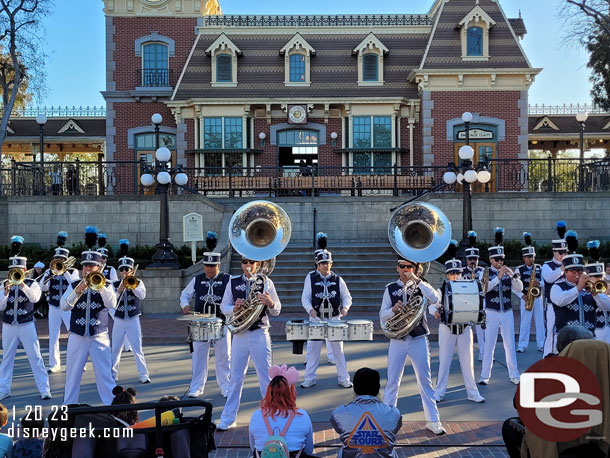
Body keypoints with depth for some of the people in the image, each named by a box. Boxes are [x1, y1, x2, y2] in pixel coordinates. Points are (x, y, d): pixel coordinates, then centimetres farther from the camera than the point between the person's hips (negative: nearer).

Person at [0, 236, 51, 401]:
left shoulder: (31, 283, -3)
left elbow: (35, 298, -23)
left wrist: (23, 285, -35)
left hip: (27, 325, -3)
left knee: (36, 357, -2)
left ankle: (44, 389, 2)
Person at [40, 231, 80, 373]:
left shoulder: (73, 272, 0)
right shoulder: (50, 272, 6)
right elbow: (43, 288, -6)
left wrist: (64, 271, -19)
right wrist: (47, 277, -24)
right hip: (53, 307, 2)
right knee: (53, 336, 5)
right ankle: (54, 364, 13)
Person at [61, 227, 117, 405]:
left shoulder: (107, 286, 2)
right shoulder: (74, 285, 5)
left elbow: (112, 304, -16)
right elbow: (64, 305, -9)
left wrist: (100, 285, -25)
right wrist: (78, 290, -22)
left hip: (99, 338, -2)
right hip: (77, 337, 2)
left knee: (105, 375, -2)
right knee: (72, 375, 11)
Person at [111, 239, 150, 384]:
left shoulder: (138, 283, 0)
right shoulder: (115, 284, 4)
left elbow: (142, 296, -17)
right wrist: (119, 290, -17)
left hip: (133, 320, -2)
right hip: (119, 321, 2)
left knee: (138, 349, -3)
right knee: (115, 350, 9)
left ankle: (144, 375, 3)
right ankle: (113, 374, 22)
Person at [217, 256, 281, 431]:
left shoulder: (266, 282, 2)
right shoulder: (233, 283, 7)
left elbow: (276, 311, 3)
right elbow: (223, 306, 9)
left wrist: (269, 302, -19)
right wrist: (234, 308, -13)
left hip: (260, 334, -2)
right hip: (239, 335, 2)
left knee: (266, 376, 2)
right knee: (235, 377, 7)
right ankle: (228, 419, 16)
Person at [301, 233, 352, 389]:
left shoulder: (338, 279, 3)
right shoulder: (310, 278, -1)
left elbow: (347, 297, 6)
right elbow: (305, 297, -3)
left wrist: (345, 307, -16)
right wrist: (310, 309, -21)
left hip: (334, 319, 1)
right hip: (316, 319, -1)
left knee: (338, 349, 6)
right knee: (313, 349, 4)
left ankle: (343, 378, 15)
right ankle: (309, 379, 15)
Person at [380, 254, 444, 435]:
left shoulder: (421, 285, 2)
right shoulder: (390, 288, 4)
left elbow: (435, 299, -19)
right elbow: (382, 316, 2)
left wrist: (416, 280, -21)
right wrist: (393, 309, -19)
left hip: (418, 340, -1)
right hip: (397, 341, 1)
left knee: (425, 380, 4)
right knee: (392, 381, 7)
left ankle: (432, 420, 13)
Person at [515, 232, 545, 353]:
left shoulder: (539, 268, 7)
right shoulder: (519, 270, -3)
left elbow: (545, 282, 8)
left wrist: (539, 283, -13)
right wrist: (522, 295, -17)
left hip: (538, 298, 3)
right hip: (526, 298, -3)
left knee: (540, 321, 6)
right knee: (525, 322, -2)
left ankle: (541, 344, 14)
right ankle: (522, 345, 3)